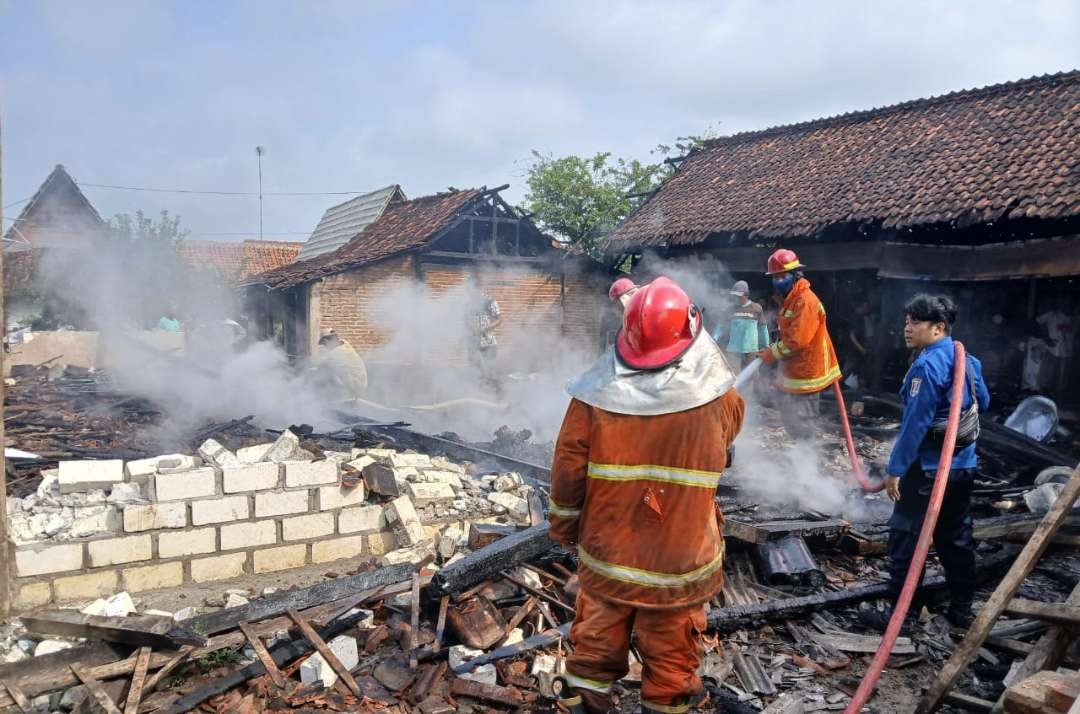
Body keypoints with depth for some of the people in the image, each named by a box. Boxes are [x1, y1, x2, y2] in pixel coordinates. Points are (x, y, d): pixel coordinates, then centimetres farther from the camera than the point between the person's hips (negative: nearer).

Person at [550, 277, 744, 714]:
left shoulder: (596, 394, -16)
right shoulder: (715, 396, -16)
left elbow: (568, 467, -9)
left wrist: (563, 526, 8)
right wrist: (702, 350, 19)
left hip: (608, 548, 1)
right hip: (681, 555, -1)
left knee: (598, 637, 20)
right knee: (670, 647, 19)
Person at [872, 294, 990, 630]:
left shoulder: (926, 366, -21)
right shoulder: (967, 360, 6)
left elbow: (915, 424, -23)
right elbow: (983, 402, 21)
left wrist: (895, 469, -19)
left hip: (928, 468, -9)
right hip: (963, 465, 9)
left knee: (906, 538, 1)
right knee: (956, 538, 17)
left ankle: (903, 611, 7)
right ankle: (962, 608, 26)